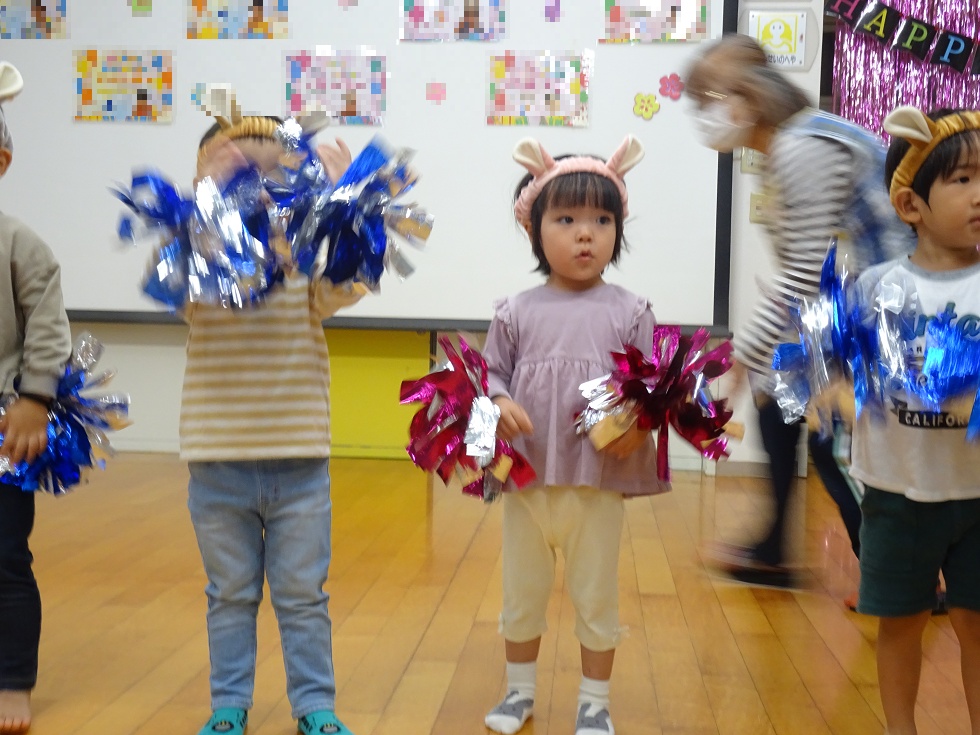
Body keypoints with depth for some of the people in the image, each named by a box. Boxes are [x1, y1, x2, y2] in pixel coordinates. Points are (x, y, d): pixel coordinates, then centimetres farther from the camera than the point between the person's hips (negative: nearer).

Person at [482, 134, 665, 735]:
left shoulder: (630, 313, -3)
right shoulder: (517, 313, 0)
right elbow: (491, 373, 4)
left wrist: (639, 420, -22)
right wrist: (499, 404, -17)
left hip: (600, 482, -1)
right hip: (527, 478, 2)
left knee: (596, 600, 13)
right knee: (522, 596, 18)